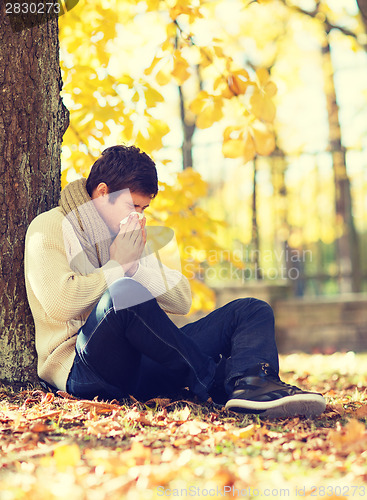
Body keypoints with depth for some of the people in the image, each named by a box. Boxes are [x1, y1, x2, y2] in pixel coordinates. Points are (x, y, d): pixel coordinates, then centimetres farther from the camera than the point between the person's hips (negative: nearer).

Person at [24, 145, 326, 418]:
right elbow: (60, 303, -17)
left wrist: (137, 263, -2)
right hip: (81, 370, -7)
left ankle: (253, 384, -41)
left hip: (144, 364, 7)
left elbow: (182, 301, 14)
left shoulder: (129, 236, 22)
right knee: (123, 292, -39)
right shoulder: (50, 228, 2)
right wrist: (119, 265, -5)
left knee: (252, 310, -5)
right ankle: (219, 386, -28)